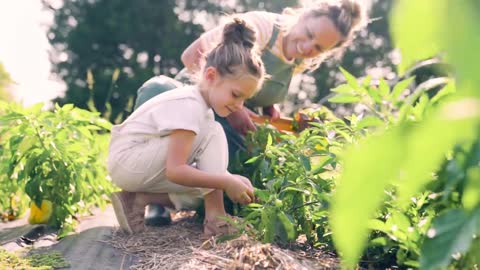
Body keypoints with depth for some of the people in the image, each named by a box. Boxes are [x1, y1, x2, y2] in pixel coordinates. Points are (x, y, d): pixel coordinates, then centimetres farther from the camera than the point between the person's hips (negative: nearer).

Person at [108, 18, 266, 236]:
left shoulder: (199, 104, 7)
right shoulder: (189, 107, -23)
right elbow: (175, 170, -29)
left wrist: (231, 178, -11)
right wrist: (226, 182, -29)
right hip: (128, 160, -10)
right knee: (213, 135, -20)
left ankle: (139, 199, -6)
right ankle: (215, 217, -20)